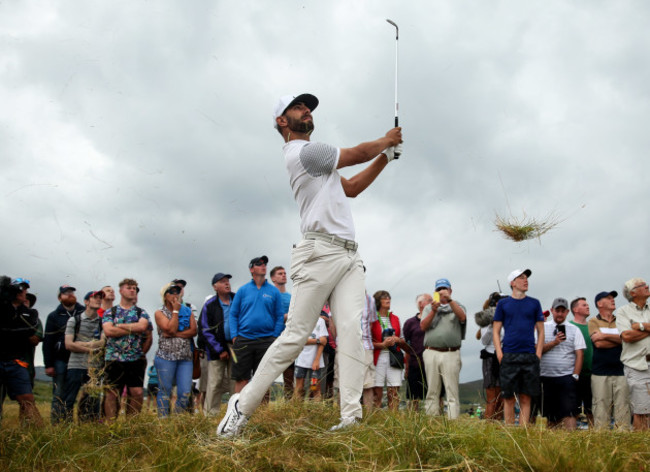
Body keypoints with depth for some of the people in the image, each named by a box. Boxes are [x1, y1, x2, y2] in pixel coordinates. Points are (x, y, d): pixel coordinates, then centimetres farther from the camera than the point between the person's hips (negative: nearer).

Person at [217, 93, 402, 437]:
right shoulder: (304, 151, -3)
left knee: (352, 331, -9)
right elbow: (357, 154, 2)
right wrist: (386, 141, 21)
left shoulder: (315, 158, 28)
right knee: (295, 335, -10)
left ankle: (351, 418, -16)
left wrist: (386, 154, 26)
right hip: (320, 251, -9)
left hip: (348, 257, 9)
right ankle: (243, 406, 0)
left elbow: (351, 188, 31)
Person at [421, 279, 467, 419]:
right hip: (431, 353, 2)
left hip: (451, 354, -2)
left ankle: (454, 421, -9)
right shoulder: (429, 308, 19)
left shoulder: (457, 306, 15)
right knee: (432, 391, 1)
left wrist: (449, 300, -17)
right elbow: (423, 326, 4)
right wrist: (433, 311, -9)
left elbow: (462, 317, -8)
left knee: (452, 390, -7)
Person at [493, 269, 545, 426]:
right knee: (508, 398, 1)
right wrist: (499, 353, -4)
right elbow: (496, 331, 8)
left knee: (525, 398, 1)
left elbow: (541, 331, 13)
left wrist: (538, 354, 1)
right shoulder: (503, 304, 9)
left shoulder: (534, 303, 12)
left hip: (529, 357, 1)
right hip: (508, 356, -1)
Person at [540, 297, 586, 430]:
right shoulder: (543, 328, 9)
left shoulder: (574, 330, 8)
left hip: (566, 377, -1)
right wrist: (554, 342, -12)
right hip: (546, 377, 1)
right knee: (550, 414, 7)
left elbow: (580, 354, 3)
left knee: (569, 412, -12)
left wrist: (575, 375, -5)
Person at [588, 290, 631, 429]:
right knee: (601, 407, -4)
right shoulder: (593, 322, 8)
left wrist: (605, 335, -7)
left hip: (621, 371, 3)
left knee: (623, 407, -2)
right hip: (600, 373, -2)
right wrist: (620, 339, 0)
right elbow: (598, 343, -7)